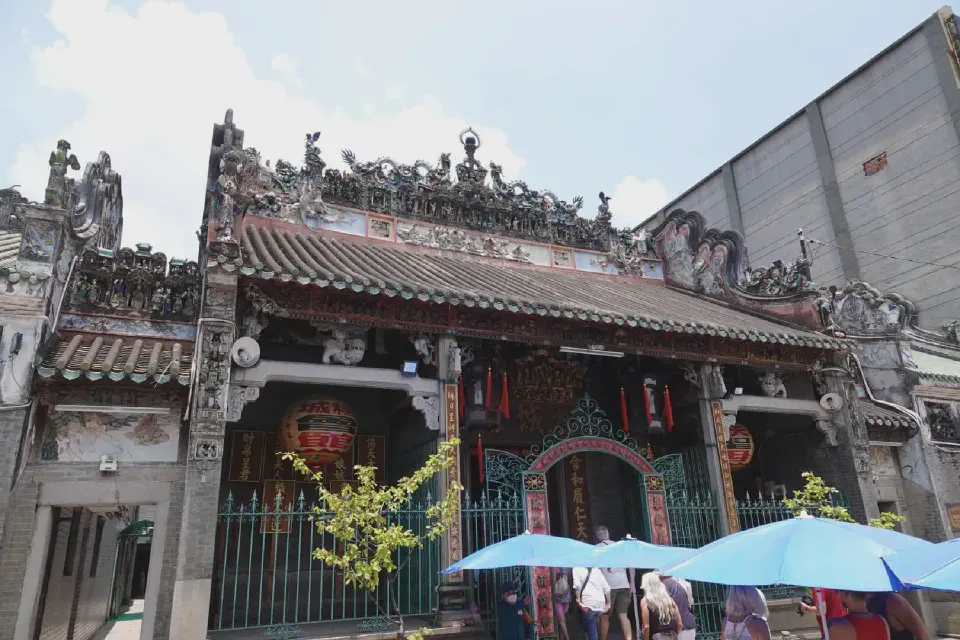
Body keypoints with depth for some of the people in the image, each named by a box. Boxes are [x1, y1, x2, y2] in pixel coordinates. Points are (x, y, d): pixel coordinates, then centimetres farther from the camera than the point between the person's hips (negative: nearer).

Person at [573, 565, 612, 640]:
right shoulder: (597, 570, 20)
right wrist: (608, 603, 19)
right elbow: (607, 588, 15)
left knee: (591, 634, -3)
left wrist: (578, 601, -12)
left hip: (588, 603, -6)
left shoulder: (577, 569, 5)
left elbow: (577, 586, -12)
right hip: (601, 603, 6)